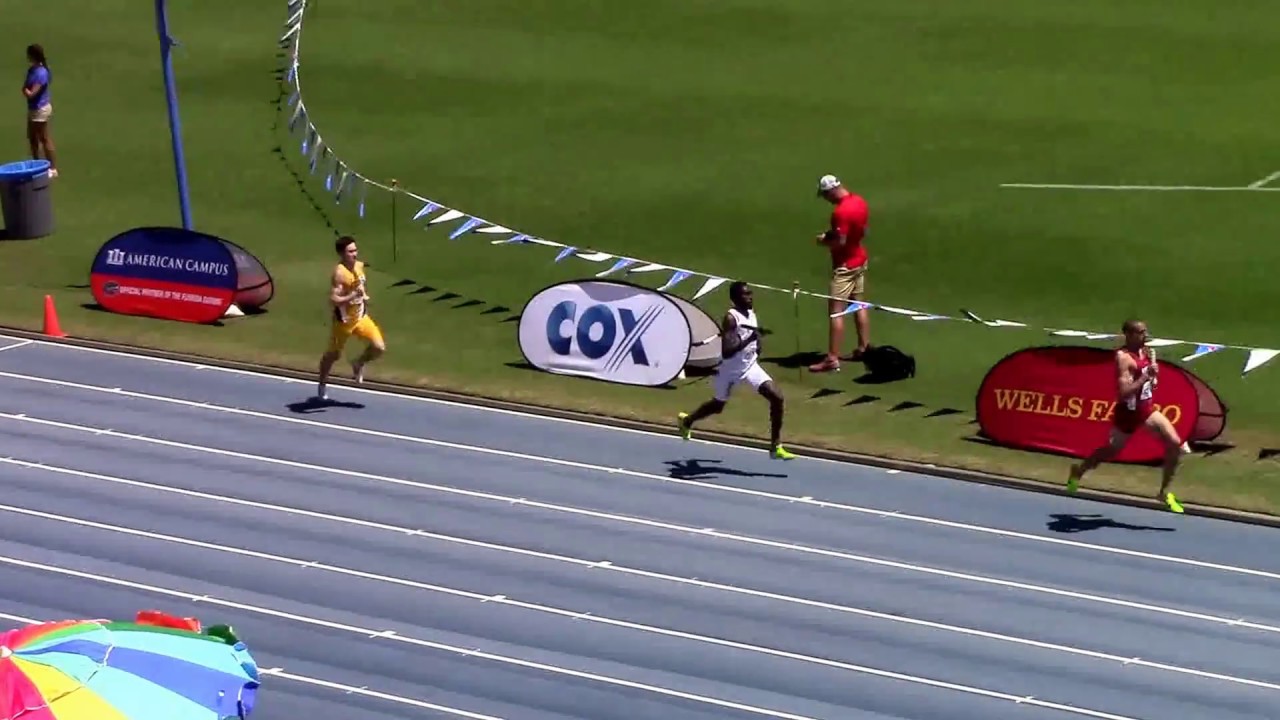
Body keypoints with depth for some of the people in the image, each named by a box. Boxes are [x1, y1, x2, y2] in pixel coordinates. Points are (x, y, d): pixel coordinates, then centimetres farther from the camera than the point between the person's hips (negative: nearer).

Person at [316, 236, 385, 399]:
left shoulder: (360, 266, -2)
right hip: (344, 320, -5)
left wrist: (364, 295, 5)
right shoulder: (339, 273, -26)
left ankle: (358, 364, 20)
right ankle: (323, 385, 39)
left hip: (361, 317, 5)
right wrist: (353, 296, -42)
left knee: (379, 348, -10)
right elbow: (334, 299, -33)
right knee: (333, 355, 14)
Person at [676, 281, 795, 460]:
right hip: (730, 369, -5)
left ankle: (775, 447, -7)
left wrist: (756, 346, 7)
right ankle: (686, 420, 51)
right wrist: (747, 340, -39)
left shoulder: (751, 313, 0)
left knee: (776, 397, -14)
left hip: (750, 365, 5)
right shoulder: (731, 318, -24)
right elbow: (726, 352, -32)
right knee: (717, 405, 18)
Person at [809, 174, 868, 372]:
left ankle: (832, 359, -8)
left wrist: (824, 240, -7)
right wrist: (832, 234, 9)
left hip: (845, 265, -10)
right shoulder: (859, 202, 3)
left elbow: (840, 241, -26)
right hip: (860, 259, 10)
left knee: (836, 312, -7)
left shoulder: (841, 211, -26)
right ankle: (864, 348, 28)